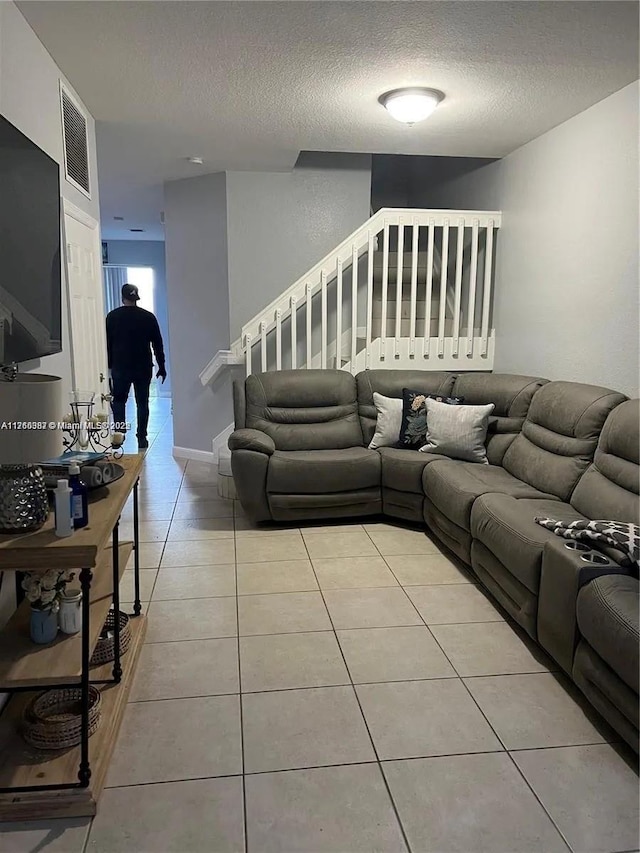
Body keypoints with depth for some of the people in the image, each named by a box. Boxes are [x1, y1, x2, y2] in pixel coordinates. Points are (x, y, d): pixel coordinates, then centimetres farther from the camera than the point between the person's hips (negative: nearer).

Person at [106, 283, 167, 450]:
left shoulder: (112, 316, -2)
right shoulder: (148, 317, -1)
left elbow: (107, 344, 1)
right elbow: (157, 344, 2)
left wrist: (109, 365, 9)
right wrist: (161, 367, 9)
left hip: (120, 367, 0)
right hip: (143, 367, 1)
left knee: (118, 400, 16)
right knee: (142, 402, 7)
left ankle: (119, 431, 4)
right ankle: (142, 439, 8)